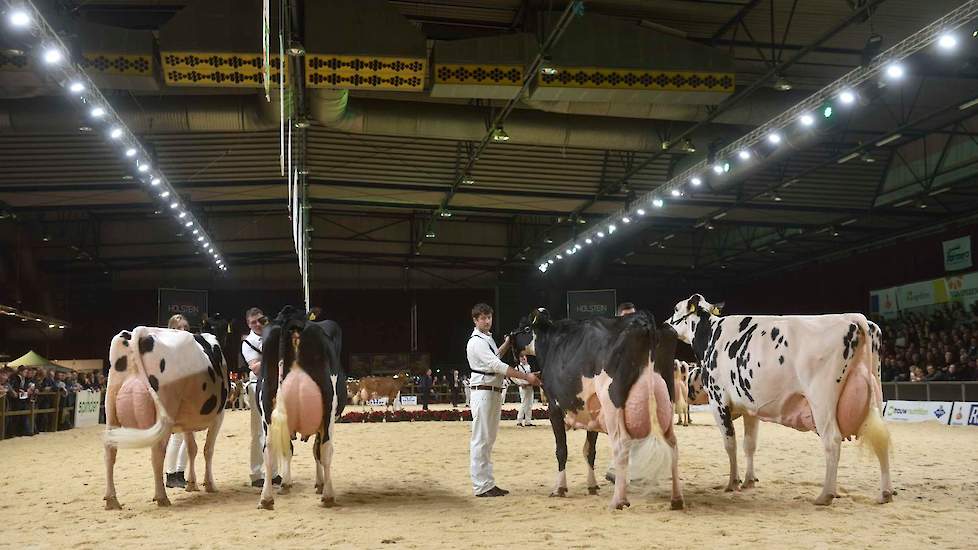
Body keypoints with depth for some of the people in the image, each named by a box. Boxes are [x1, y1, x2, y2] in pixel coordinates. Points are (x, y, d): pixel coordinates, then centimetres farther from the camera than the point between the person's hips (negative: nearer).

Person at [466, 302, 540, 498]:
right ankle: (481, 486, -4)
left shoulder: (488, 338, 16)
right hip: (483, 392, -10)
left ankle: (487, 483, 18)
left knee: (488, 440, 12)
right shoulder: (476, 342, -13)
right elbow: (497, 366, -22)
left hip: (495, 392, 10)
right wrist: (526, 377, -24)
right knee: (480, 440, -7)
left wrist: (507, 343, 21)